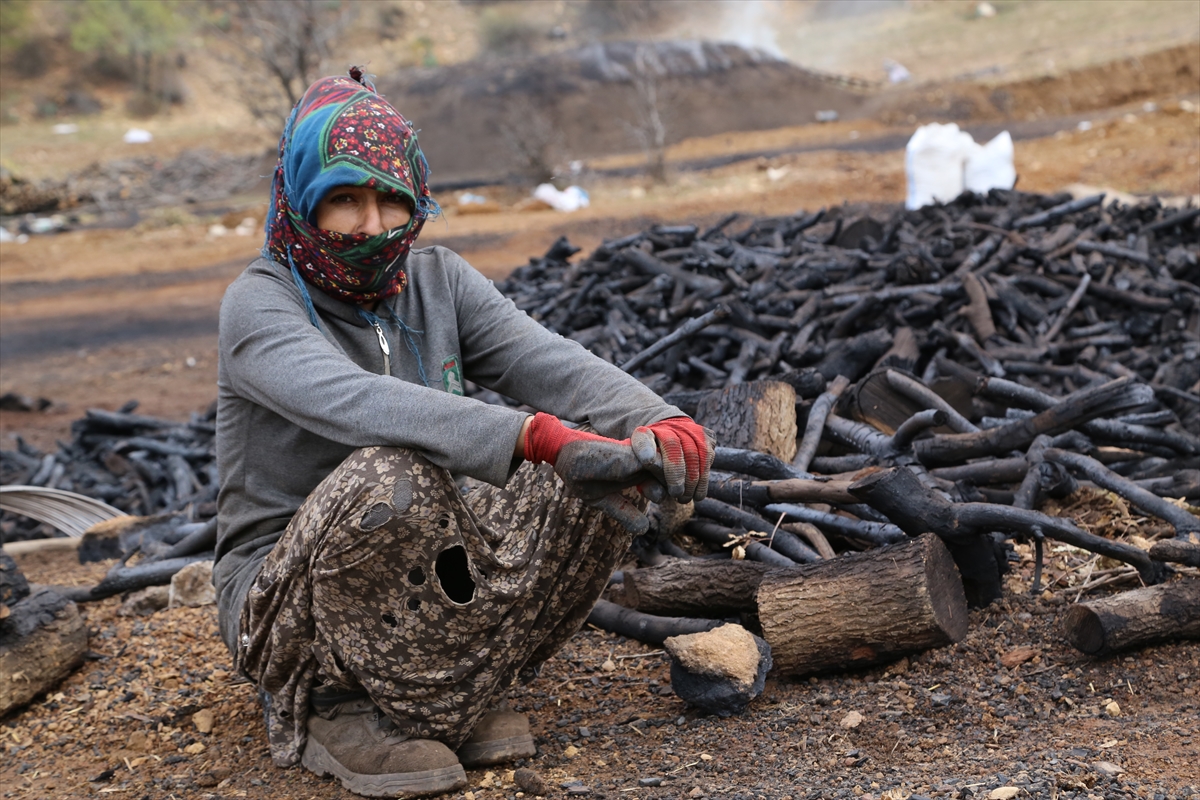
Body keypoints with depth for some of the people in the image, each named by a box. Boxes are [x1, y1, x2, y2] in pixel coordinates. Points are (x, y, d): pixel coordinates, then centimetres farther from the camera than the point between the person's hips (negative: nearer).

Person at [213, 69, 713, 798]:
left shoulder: (439, 282, 3)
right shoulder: (260, 306, -15)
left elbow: (547, 361, -14)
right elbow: (357, 402, -36)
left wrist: (658, 424, -35)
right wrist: (538, 438, -49)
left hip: (422, 575, 6)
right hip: (284, 597, -6)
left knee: (612, 475, -16)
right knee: (390, 477, -39)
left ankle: (446, 694, -2)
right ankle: (331, 708, -12)